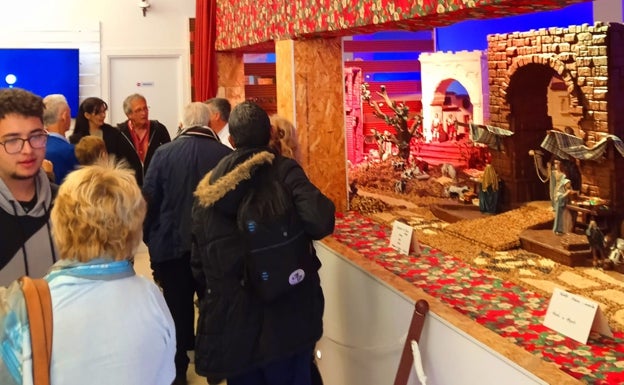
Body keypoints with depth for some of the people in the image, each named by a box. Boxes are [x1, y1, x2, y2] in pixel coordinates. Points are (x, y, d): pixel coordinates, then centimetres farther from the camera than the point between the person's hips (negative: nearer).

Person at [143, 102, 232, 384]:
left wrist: (150, 237, 8)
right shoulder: (226, 155, -10)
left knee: (178, 308, 13)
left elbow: (149, 198, -5)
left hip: (172, 244, 0)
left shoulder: (164, 153, -8)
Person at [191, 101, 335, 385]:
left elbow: (198, 261, 9)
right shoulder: (283, 171, -9)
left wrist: (211, 305, 21)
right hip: (286, 317, -3)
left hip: (230, 321, 3)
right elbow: (321, 223, -23)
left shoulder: (208, 188, 4)